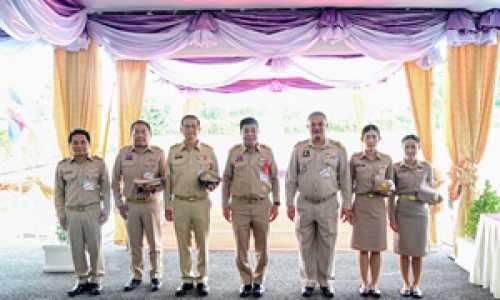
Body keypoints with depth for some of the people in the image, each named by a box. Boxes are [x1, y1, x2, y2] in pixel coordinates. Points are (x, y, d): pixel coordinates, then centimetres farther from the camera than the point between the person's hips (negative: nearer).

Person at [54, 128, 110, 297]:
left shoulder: (99, 163, 2)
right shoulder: (62, 166, 6)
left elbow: (105, 189, 4)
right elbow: (59, 192, 10)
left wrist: (106, 210, -2)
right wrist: (61, 215, 6)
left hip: (93, 210, -2)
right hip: (72, 212, 2)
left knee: (95, 246, 1)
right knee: (77, 248, 5)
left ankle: (96, 280, 14)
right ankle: (82, 281, 17)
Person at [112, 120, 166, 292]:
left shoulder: (158, 153, -1)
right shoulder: (123, 153, 4)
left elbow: (166, 178, 1)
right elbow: (116, 181, 10)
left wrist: (155, 187, -19)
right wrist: (119, 203, 4)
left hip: (152, 204, -1)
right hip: (131, 205, 2)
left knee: (154, 243, 5)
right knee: (134, 244, 8)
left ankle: (155, 276, 17)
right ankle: (136, 277, 20)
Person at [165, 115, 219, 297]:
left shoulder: (208, 151, 4)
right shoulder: (173, 151, 7)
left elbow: (216, 175, 11)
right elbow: (168, 179, 9)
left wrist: (212, 184, -12)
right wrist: (167, 205, 6)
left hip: (201, 202, -1)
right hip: (179, 203, 1)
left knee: (202, 243, 3)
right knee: (183, 244, 6)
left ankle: (202, 279, 15)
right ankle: (186, 280, 17)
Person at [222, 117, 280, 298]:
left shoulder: (267, 152, 5)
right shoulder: (234, 152, 4)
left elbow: (274, 178, 9)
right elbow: (227, 179, 7)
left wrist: (276, 203, 4)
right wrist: (225, 204, 3)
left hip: (262, 204, 0)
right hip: (239, 205, 0)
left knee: (262, 248, 5)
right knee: (241, 248, 5)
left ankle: (259, 281, 20)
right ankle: (246, 281, 19)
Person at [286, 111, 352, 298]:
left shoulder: (338, 149, 0)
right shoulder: (299, 149, 2)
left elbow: (345, 179, 3)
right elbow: (291, 179, 4)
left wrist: (347, 205, 0)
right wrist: (290, 203, -1)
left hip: (328, 204, -1)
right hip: (305, 204, 1)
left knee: (327, 245, 5)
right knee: (306, 245, 7)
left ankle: (326, 282, 19)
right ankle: (309, 281, 20)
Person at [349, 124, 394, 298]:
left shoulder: (387, 160, 2)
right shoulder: (355, 159, -1)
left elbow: (390, 184, 11)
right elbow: (349, 185, 4)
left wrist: (388, 188, -12)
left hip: (379, 205, 1)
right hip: (361, 205, -1)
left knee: (376, 248, 5)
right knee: (363, 247, 3)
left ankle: (374, 284, 17)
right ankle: (364, 283, 16)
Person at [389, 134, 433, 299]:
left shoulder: (426, 167, 2)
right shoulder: (396, 167, -4)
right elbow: (391, 195, -2)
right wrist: (391, 218, -6)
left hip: (420, 213, 1)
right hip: (402, 213, -1)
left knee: (418, 252, 7)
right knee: (404, 251, 7)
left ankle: (416, 285, 22)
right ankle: (406, 284, 22)